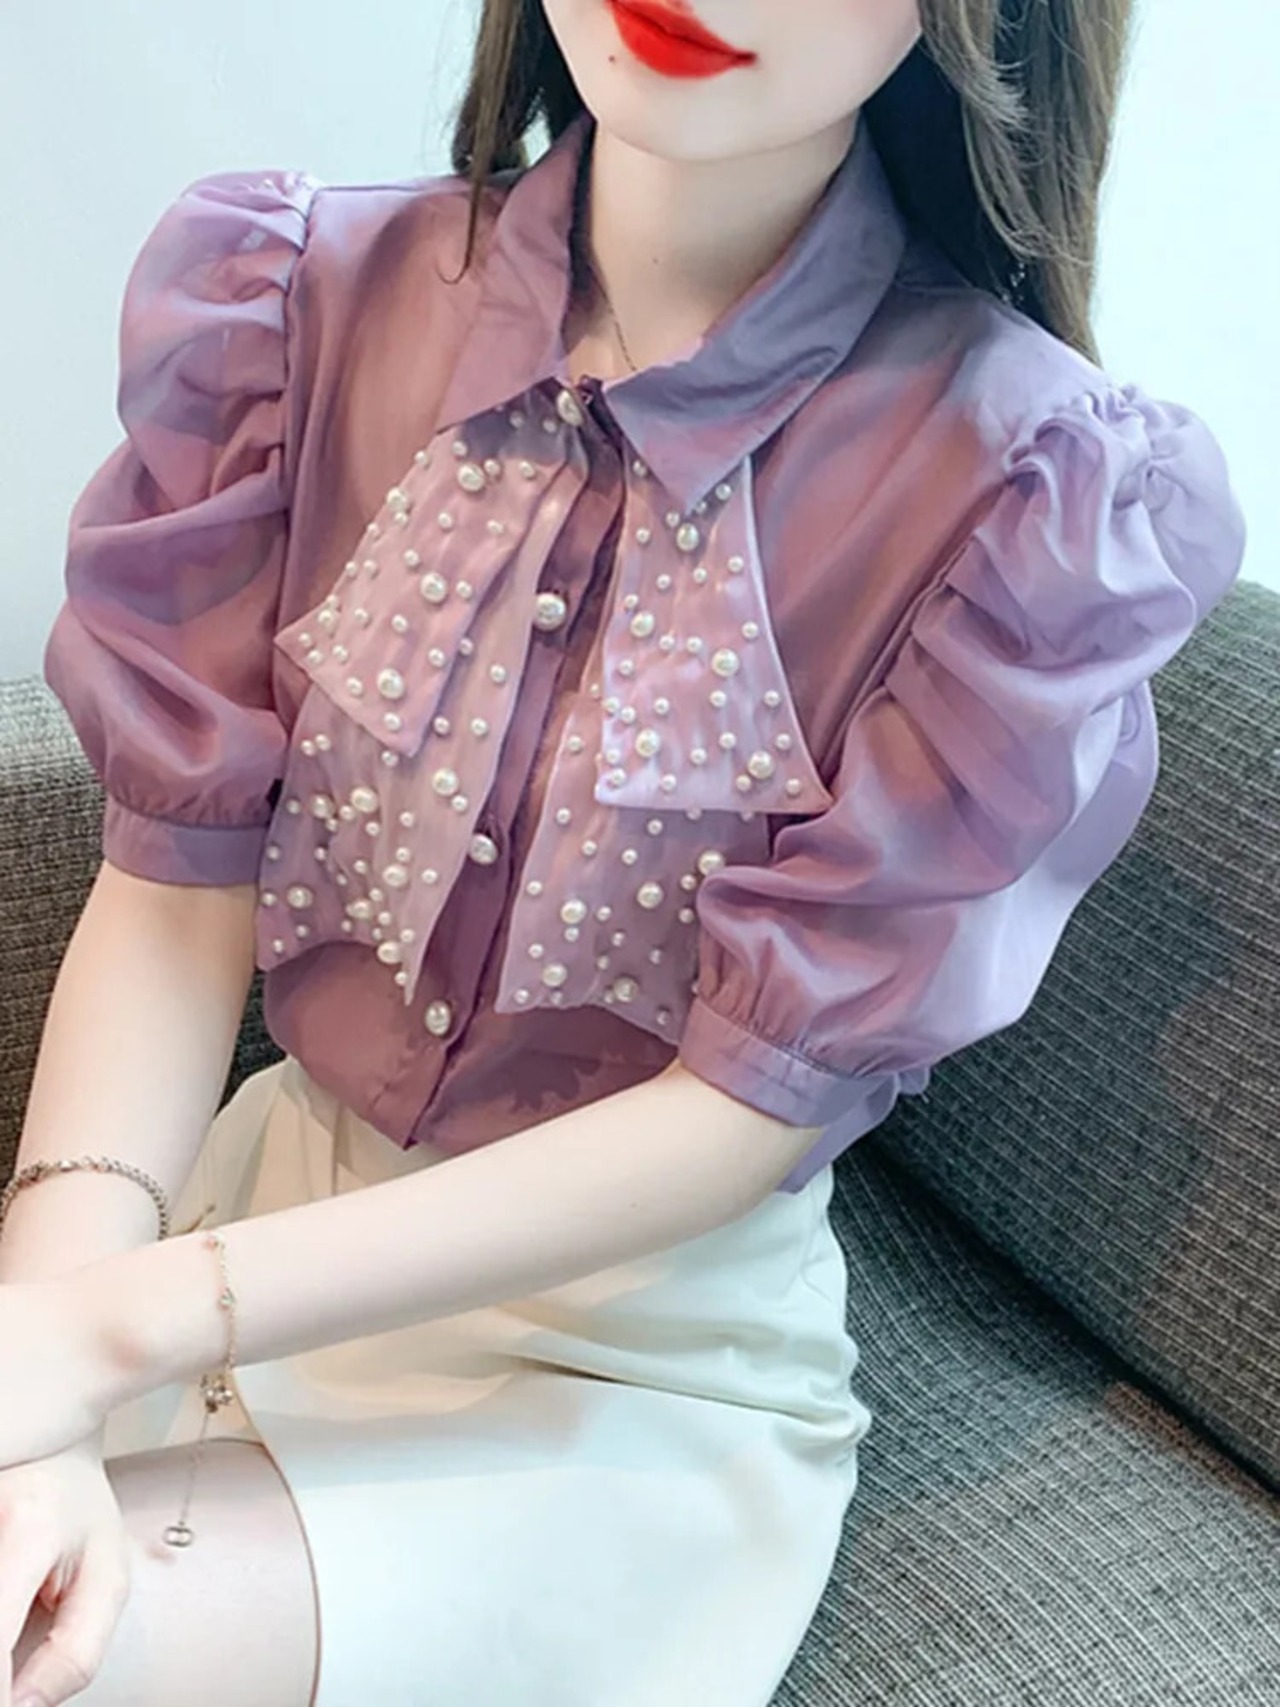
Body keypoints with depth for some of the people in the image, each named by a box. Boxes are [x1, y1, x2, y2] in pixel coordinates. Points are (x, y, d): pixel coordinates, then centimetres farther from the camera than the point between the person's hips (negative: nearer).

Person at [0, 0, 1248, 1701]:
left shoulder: (1041, 490, -17)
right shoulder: (302, 295, -5)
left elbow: (757, 1098, -16)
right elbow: (178, 882, -7)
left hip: (640, 1360, -3)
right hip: (268, 1192, 4)